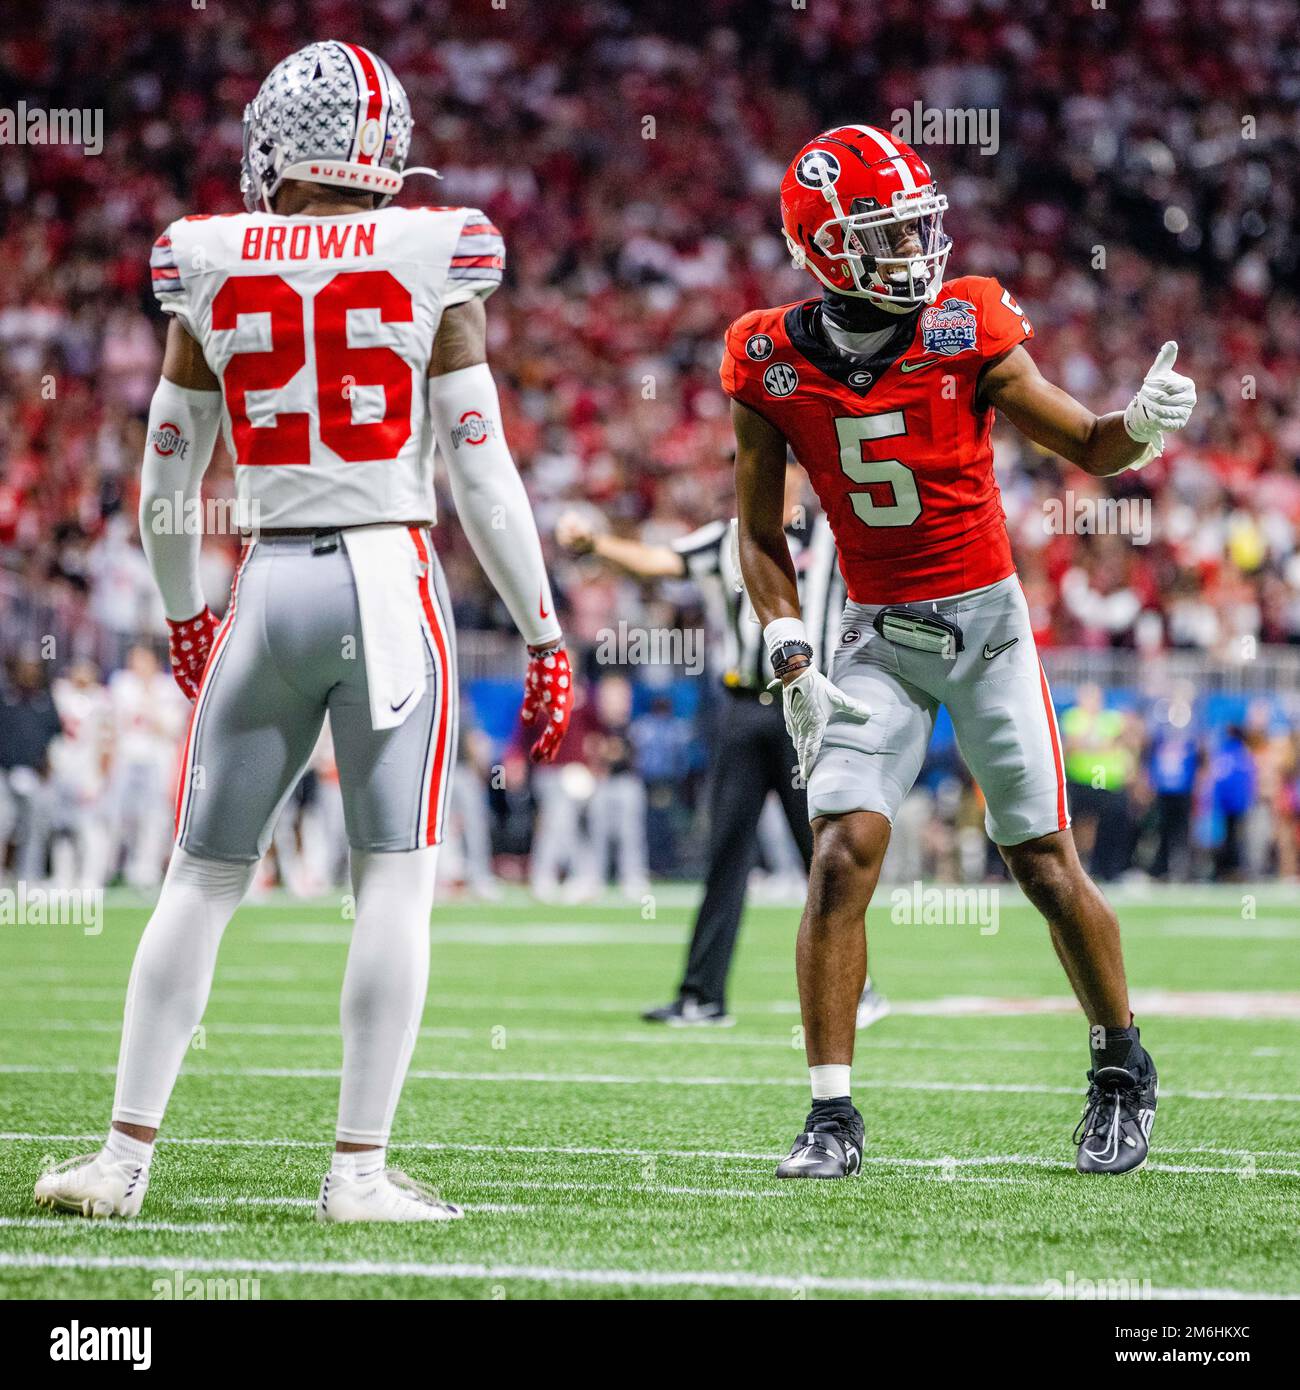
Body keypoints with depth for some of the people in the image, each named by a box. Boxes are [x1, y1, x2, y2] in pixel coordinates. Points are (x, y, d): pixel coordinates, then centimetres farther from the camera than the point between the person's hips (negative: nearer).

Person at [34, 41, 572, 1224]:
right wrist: (545, 634, 4)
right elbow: (482, 477, -4)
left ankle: (126, 1154, 12)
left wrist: (183, 615, 28)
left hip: (267, 591, 2)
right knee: (396, 883, 1)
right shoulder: (434, 265, -4)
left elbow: (166, 486, 11)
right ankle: (361, 1168, -2)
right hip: (392, 582, -2)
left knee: (203, 879, 10)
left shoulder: (210, 273, 3)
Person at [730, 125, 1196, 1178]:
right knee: (844, 854, -13)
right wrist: (795, 666, -7)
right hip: (877, 634, 1)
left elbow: (1087, 448, -1)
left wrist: (1140, 424, -24)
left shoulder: (968, 330, -10)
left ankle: (1123, 1069, 24)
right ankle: (832, 1115, -7)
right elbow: (761, 537, 3)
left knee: (1045, 859, 2)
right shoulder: (773, 364, -6)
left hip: (987, 620, -1)